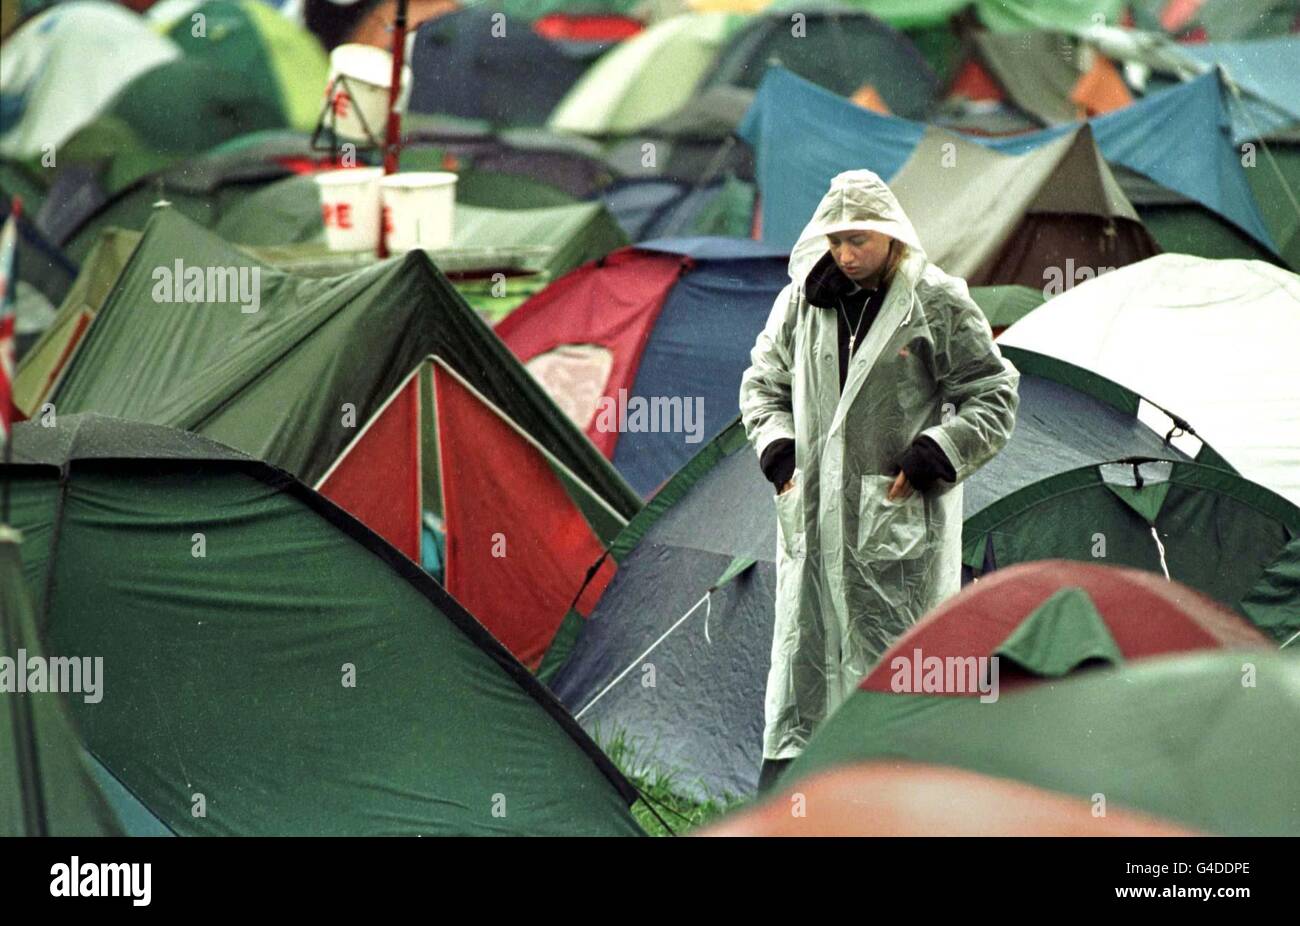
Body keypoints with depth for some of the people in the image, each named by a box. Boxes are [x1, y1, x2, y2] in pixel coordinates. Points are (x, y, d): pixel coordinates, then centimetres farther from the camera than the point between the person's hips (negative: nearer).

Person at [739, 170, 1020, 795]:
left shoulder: (939, 305, -4)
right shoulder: (801, 303, 7)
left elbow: (993, 399, -1)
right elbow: (763, 384, 22)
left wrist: (927, 463, -8)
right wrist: (780, 456, 7)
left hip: (900, 518, -4)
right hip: (813, 514, 4)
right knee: (802, 643, 3)